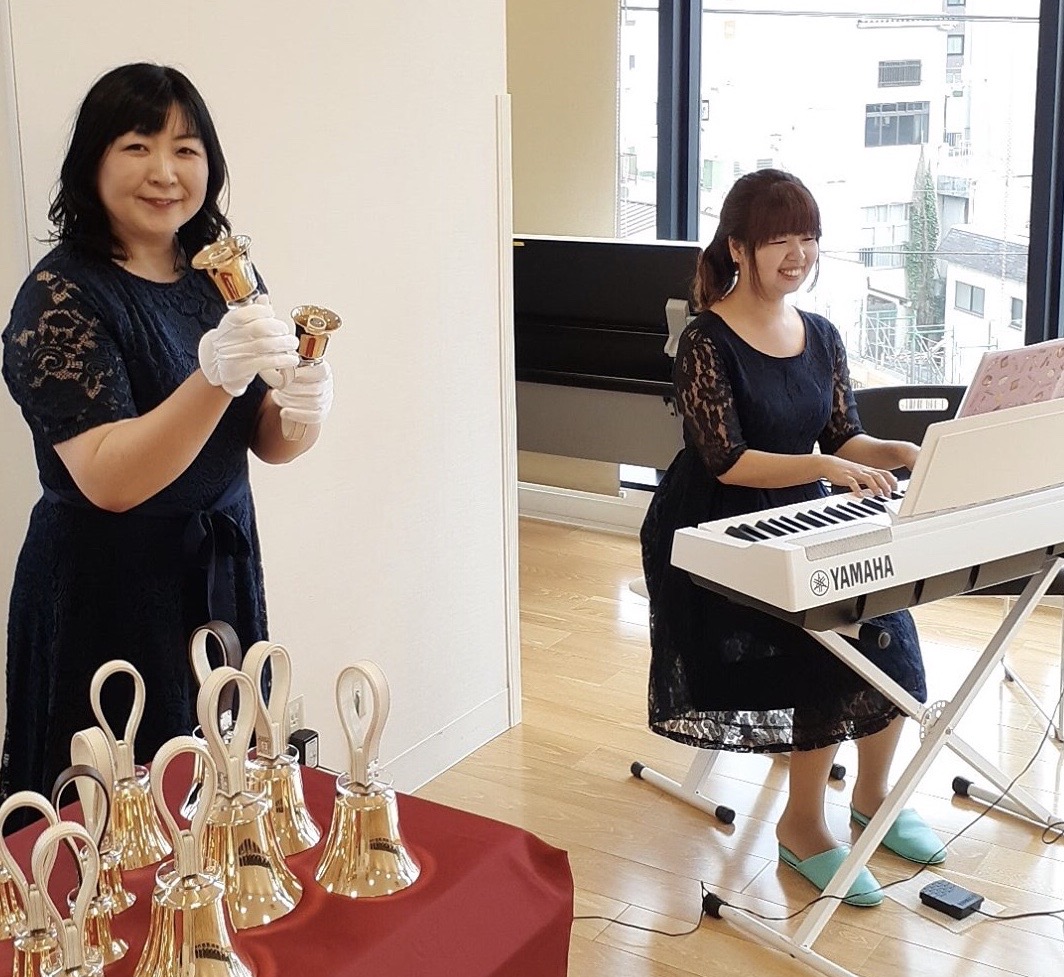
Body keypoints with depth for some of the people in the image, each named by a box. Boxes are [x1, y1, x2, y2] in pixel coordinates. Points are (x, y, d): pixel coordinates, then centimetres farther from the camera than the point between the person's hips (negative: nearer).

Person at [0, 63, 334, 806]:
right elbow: (110, 481, -23)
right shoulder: (60, 295, -14)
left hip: (223, 570, 6)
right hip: (109, 594, -5)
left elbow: (266, 442, 7)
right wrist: (214, 374, -36)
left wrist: (303, 414, -16)